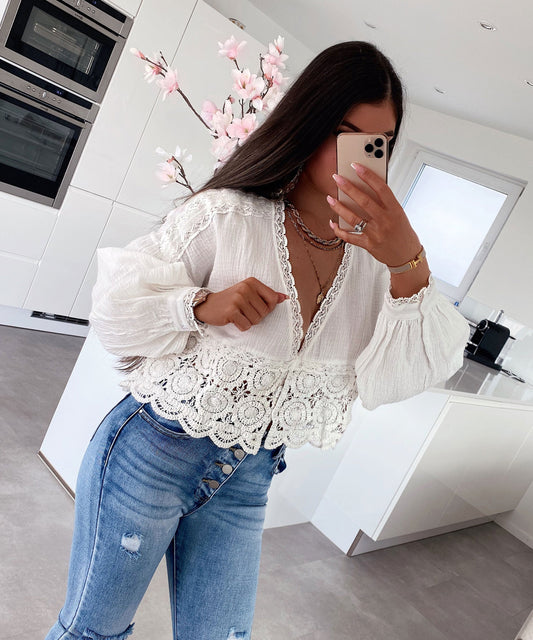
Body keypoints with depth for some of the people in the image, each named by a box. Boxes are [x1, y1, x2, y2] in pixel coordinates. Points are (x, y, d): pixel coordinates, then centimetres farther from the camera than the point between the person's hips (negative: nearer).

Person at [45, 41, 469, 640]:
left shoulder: (373, 251, -3)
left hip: (247, 478, 4)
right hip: (155, 451, -3)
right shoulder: (227, 216, -15)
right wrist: (204, 306, -27)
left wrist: (411, 267, -28)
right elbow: (115, 310, -10)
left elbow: (406, 376, -13)